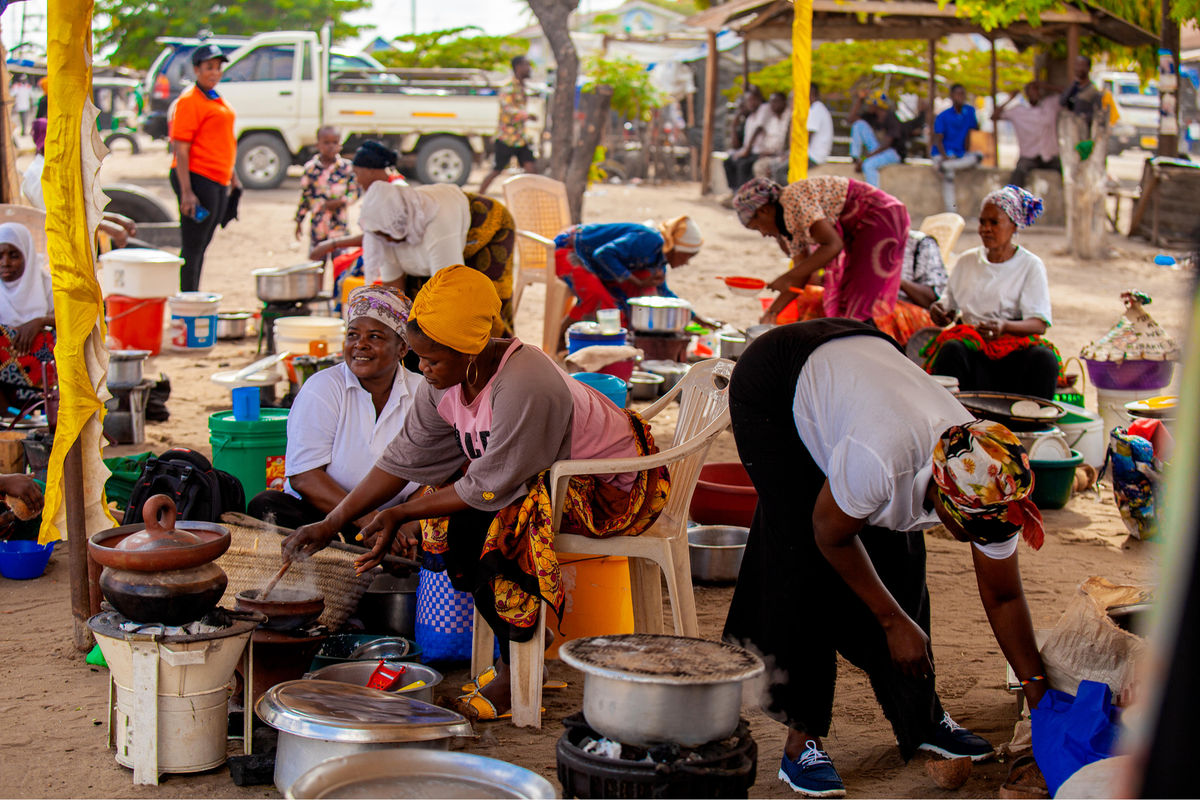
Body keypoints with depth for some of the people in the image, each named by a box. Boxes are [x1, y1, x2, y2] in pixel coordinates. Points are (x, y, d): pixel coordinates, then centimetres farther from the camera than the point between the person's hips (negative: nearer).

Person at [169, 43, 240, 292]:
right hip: (198, 178, -9)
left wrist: (233, 177, 25)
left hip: (218, 181, 9)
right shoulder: (189, 100, -11)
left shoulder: (217, 100, 17)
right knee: (193, 246, -6)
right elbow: (180, 149, -16)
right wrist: (186, 192, -22)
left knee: (201, 244, 13)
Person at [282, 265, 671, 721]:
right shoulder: (447, 381, -7)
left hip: (610, 489, -9)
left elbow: (490, 488, -26)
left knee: (472, 529, -24)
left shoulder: (525, 387, -33)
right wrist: (331, 524, -2)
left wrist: (400, 516, -18)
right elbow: (404, 458, 1)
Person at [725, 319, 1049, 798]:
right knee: (807, 565, -16)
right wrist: (894, 622, -14)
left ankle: (920, 717, 19)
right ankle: (802, 740, -9)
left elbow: (1003, 598, -8)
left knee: (899, 561, 1)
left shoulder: (990, 488, -23)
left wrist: (1038, 691, -8)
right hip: (773, 389, -6)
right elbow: (830, 534, -22)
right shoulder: (883, 459, -43)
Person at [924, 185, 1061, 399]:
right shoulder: (967, 261, 18)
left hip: (1015, 345, -2)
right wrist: (938, 311, -5)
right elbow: (949, 303, 22)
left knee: (1044, 358, -34)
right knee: (952, 350, -32)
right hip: (973, 343, 2)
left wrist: (1004, 326, -27)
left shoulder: (1031, 265, 6)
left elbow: (1039, 323, -5)